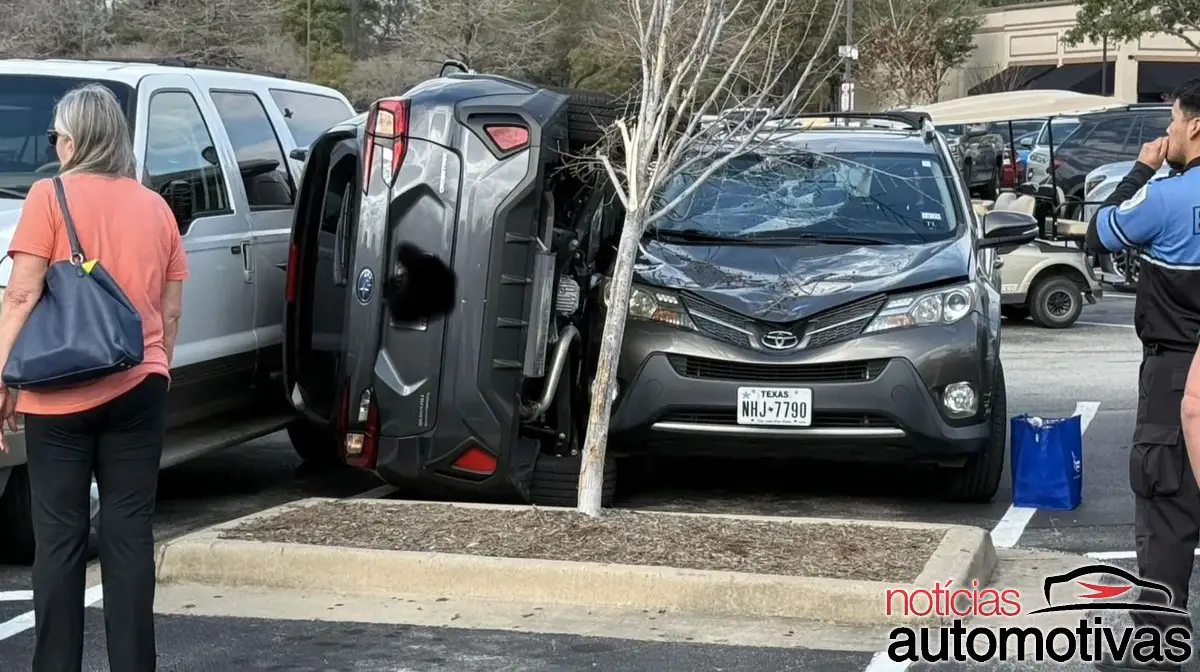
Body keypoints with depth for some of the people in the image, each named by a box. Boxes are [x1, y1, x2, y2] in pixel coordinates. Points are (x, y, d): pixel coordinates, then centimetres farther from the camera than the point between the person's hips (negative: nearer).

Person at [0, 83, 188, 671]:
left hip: (59, 392, -3)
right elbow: (170, 308, 11)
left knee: (60, 535, 3)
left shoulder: (50, 195, -5)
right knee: (129, 534, 5)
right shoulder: (155, 206, 8)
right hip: (138, 388, 3)